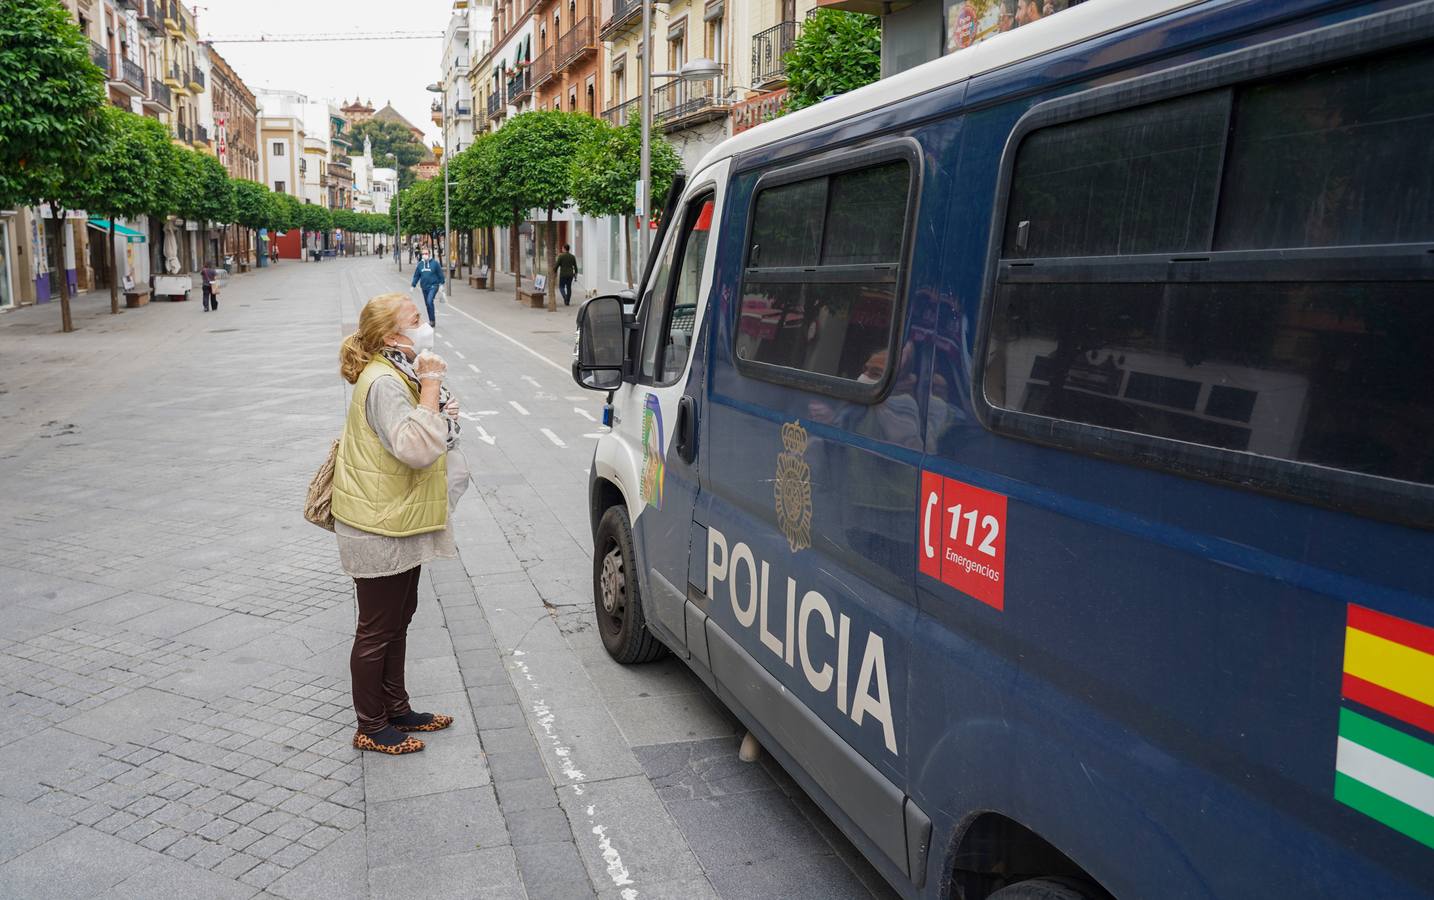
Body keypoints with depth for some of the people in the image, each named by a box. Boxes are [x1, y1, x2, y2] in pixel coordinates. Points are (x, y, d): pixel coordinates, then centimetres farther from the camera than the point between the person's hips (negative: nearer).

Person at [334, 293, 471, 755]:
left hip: (400, 524, 10)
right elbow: (417, 449, -33)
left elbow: (420, 442, 21)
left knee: (398, 621, 20)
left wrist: (441, 412, 1)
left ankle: (397, 709, 34)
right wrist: (430, 386, -29)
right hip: (379, 530, -10)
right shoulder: (383, 383, -22)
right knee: (376, 631, 4)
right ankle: (371, 728, 18)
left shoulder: (399, 375, 10)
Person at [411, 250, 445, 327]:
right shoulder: (420, 264, 6)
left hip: (433, 286, -5)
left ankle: (432, 320, -14)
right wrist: (413, 285, 7)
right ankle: (431, 320, 21)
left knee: (429, 301, -22)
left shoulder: (434, 263, -5)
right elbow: (416, 275, 11)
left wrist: (441, 284, -2)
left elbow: (440, 274, -1)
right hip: (424, 287, 5)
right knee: (427, 303, 9)